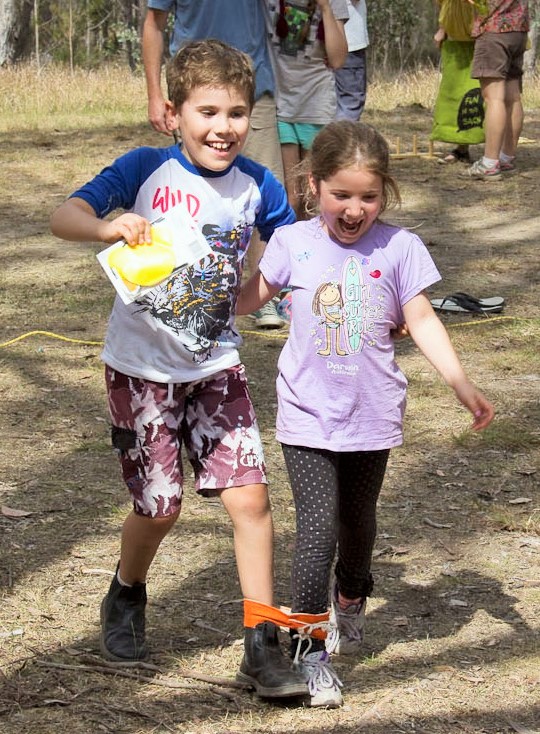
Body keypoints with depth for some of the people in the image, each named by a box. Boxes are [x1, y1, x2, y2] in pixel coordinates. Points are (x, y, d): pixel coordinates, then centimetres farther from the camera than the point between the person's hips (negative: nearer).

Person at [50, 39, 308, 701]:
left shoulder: (256, 186, -4)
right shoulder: (146, 169, -12)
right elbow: (63, 216, -19)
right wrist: (108, 227, -41)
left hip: (215, 366, 2)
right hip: (141, 367, -2)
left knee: (249, 496, -8)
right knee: (158, 506, 5)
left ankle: (262, 647, 1)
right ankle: (126, 598, 37)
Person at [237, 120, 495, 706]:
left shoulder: (400, 247, -6)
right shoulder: (292, 243, -5)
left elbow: (422, 321, -4)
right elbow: (252, 296, 11)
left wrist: (462, 384, -12)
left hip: (372, 416, 2)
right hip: (308, 416, -2)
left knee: (357, 520, 21)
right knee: (317, 530, -12)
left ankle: (350, 599, 51)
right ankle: (310, 653, -4)